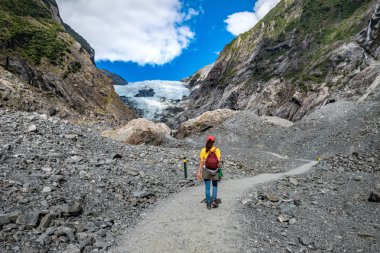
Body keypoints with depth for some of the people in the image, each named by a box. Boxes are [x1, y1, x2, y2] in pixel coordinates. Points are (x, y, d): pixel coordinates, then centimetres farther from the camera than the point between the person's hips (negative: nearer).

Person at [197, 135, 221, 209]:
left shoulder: (203, 150, -5)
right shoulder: (217, 150, -8)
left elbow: (201, 162, -8)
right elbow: (219, 161, -13)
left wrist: (199, 172, -5)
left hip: (206, 171, 1)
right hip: (215, 170, -1)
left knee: (207, 187, 9)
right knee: (215, 186, 18)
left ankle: (208, 204, 13)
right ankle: (214, 200, 4)